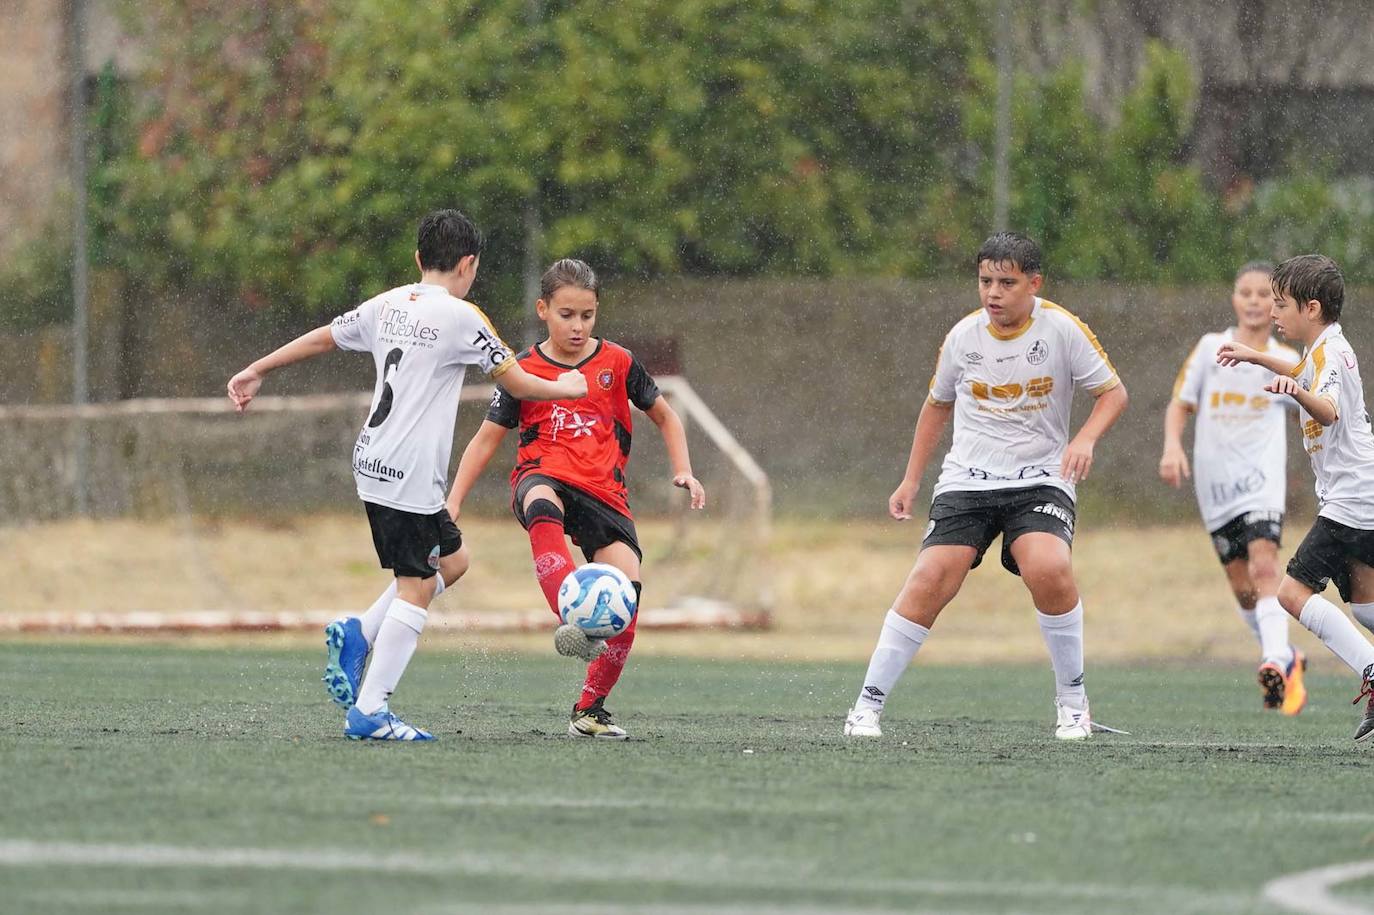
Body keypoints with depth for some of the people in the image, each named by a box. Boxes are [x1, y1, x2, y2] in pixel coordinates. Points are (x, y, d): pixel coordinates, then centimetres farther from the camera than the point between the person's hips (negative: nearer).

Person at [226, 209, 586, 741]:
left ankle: (358, 635, 9)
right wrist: (566, 389, 16)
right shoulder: (460, 318, -9)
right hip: (410, 473, -9)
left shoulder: (387, 306, 11)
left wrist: (255, 372, 33)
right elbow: (515, 382, -3)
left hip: (372, 462, 9)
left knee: (451, 560, 21)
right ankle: (370, 712, -11)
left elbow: (321, 338, 22)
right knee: (418, 587, -6)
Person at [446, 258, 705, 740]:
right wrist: (453, 501, 4)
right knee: (542, 507, -41)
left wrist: (683, 471, 5)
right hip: (544, 477, -2)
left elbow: (664, 416, 20)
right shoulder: (525, 371, 5)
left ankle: (590, 710, -2)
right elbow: (487, 438, 11)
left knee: (627, 587, -18)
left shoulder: (617, 363, 7)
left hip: (604, 491, 2)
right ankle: (574, 623, -57)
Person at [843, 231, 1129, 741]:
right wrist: (911, 481, 18)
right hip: (966, 481, 2)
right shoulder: (963, 336, 2)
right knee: (929, 581, -17)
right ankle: (867, 707, -8)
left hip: (1039, 479, -2)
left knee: (1049, 570, -29)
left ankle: (1072, 702, -8)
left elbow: (1113, 392, 1)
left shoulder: (1063, 329, -7)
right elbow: (938, 404, 19)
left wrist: (1086, 439, -19)